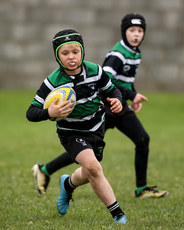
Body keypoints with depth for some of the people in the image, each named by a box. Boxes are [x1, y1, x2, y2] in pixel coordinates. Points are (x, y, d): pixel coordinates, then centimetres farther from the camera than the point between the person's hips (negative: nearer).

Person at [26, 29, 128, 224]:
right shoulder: (52, 82, -22)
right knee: (92, 166, -27)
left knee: (89, 174, 17)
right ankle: (118, 214, -19)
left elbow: (111, 90, 5)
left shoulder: (95, 71, -13)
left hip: (96, 129, 4)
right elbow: (31, 113, -19)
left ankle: (68, 184, 54)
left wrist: (117, 101, -18)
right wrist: (49, 113, -40)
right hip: (71, 133, -4)